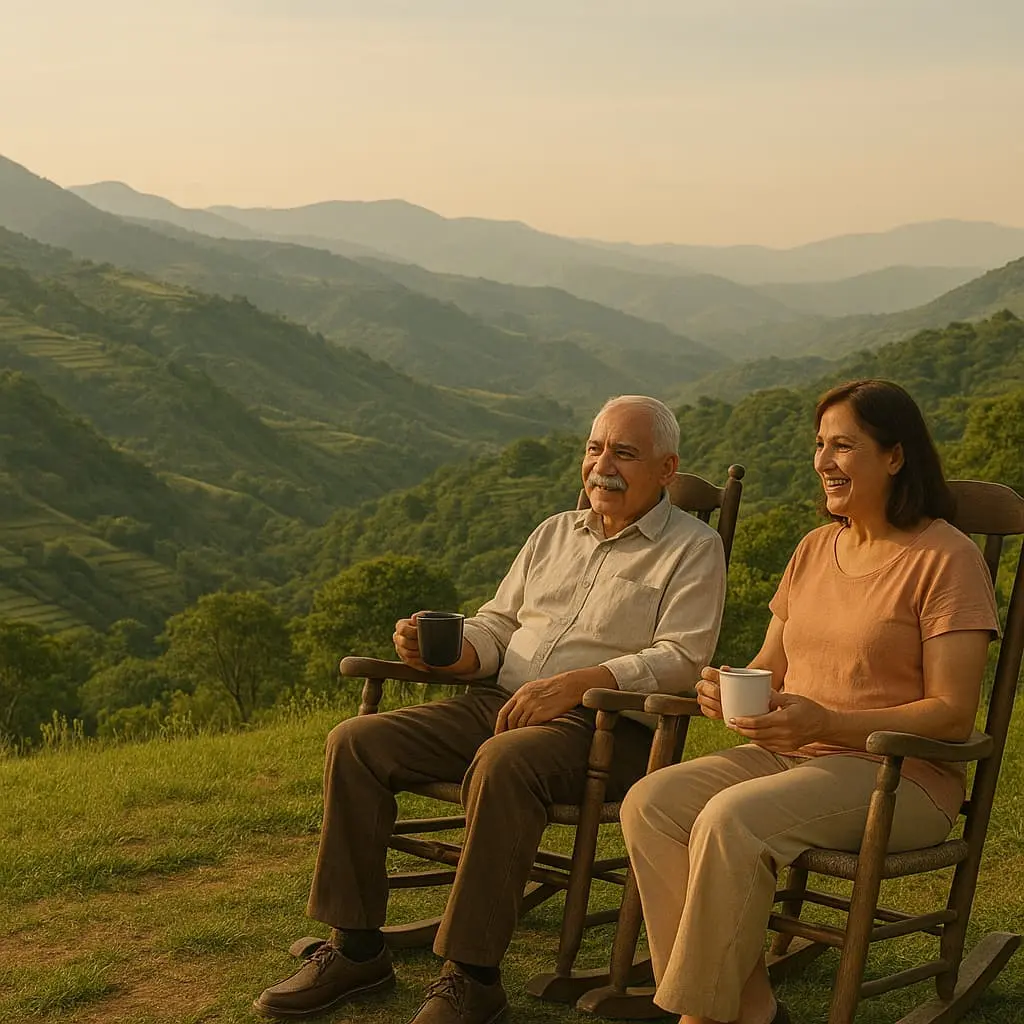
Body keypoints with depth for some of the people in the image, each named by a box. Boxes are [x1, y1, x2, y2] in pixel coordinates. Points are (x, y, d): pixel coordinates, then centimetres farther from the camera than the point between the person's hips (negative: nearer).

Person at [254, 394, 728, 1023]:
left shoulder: (693, 548, 4)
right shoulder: (556, 533, 23)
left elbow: (681, 659, -10)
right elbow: (496, 626, 21)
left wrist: (577, 683, -22)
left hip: (605, 727, -6)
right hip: (498, 705, 7)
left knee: (504, 761, -39)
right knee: (358, 743, -12)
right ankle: (356, 948, -6)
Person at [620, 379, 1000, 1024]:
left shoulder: (947, 558, -6)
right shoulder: (815, 548, 16)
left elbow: (953, 715, -12)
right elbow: (770, 666, 21)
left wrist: (826, 722, -24)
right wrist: (729, 691, -4)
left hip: (901, 776, -7)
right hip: (788, 754, 7)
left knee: (730, 819, -32)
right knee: (650, 803, -18)